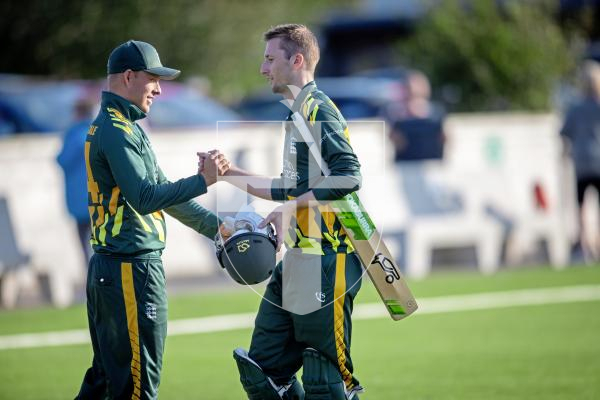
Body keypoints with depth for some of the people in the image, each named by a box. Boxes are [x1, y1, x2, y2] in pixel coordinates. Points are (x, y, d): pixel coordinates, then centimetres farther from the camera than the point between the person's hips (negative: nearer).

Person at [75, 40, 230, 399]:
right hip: (131, 269, -11)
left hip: (108, 269, 11)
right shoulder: (117, 131, -13)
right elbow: (144, 198, -25)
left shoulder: (119, 127, 20)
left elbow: (162, 194, 23)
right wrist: (202, 181, -24)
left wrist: (216, 226, 20)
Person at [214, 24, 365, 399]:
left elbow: (348, 174, -24)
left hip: (326, 263, -10)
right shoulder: (298, 114, 20)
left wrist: (290, 208, -21)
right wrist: (231, 172, 22)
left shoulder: (317, 109, -11)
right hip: (298, 264, 10)